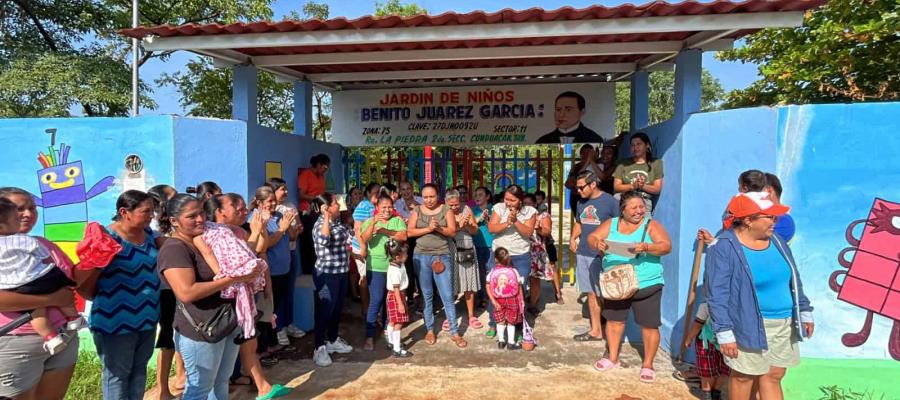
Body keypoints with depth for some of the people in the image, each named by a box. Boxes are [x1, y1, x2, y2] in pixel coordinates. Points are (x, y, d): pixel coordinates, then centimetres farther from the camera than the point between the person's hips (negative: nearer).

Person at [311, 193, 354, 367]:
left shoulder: (337, 222, 9)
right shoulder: (320, 224, -16)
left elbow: (347, 238, 26)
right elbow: (324, 241, -38)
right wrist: (326, 217, -35)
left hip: (341, 272, 8)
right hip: (327, 274, -8)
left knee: (337, 309, 18)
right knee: (325, 311, -1)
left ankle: (333, 341, 34)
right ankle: (320, 348, 9)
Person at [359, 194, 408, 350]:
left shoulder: (398, 220, 6)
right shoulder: (370, 221, 4)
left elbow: (403, 236, -10)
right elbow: (364, 239, -13)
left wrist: (384, 230, -15)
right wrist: (374, 222, -26)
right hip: (376, 268, -2)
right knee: (376, 301, -7)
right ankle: (370, 336, 0)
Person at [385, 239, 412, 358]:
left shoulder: (399, 264, -1)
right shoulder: (395, 270, -28)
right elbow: (396, 288, -25)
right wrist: (400, 303, -22)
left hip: (399, 295, 10)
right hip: (395, 296, -10)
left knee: (392, 321, 21)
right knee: (398, 323, -5)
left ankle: (392, 342, 36)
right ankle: (396, 350, 1)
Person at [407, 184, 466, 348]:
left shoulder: (446, 210, 2)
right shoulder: (417, 211, 5)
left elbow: (452, 232, -3)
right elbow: (410, 232, -5)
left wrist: (439, 228, -20)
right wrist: (428, 229, -16)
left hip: (442, 256, -2)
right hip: (421, 256, 2)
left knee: (447, 296, -2)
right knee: (427, 295, 10)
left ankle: (454, 332, 7)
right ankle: (430, 329, 23)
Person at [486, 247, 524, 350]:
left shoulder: (492, 273, -10)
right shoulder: (513, 271, -10)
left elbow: (488, 288, -12)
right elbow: (519, 287, -5)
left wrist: (493, 301, -8)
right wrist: (521, 300, 5)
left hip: (498, 301, 1)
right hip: (512, 300, -1)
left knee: (500, 321, 17)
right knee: (511, 322, 13)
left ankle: (501, 341, 26)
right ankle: (511, 342, 18)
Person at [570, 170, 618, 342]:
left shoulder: (610, 201, -9)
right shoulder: (582, 203, 11)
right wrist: (572, 238, 5)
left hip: (602, 255, -6)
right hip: (582, 254, 6)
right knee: (591, 293, 13)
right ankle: (595, 330, 23)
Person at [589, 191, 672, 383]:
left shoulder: (651, 225, -7)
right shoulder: (611, 224, 3)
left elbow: (666, 246, -17)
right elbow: (591, 238, 0)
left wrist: (646, 247, -36)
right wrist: (597, 243, -24)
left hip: (646, 285, -3)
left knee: (649, 325, 3)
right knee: (614, 319, 15)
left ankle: (648, 365, 20)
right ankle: (613, 358, 33)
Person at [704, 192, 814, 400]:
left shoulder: (775, 240, 5)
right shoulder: (723, 248, -18)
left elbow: (794, 280, 17)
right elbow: (716, 294, -18)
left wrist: (804, 312, 17)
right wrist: (724, 332, -19)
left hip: (783, 323, 7)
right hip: (750, 326, -7)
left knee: (774, 376, 14)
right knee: (744, 376, 9)